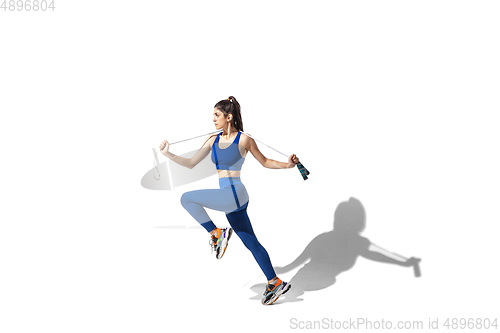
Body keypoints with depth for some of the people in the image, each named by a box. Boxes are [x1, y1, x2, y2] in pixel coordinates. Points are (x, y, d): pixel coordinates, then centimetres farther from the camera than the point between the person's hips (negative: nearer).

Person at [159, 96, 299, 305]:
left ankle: (217, 234, -4)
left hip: (235, 194, -7)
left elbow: (265, 162, 4)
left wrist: (287, 165, -11)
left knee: (187, 198, -14)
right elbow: (191, 163, 13)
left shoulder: (243, 139, -5)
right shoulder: (213, 140, 11)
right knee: (251, 243, 13)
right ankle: (276, 283, 25)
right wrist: (168, 155, 4)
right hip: (227, 198, 7)